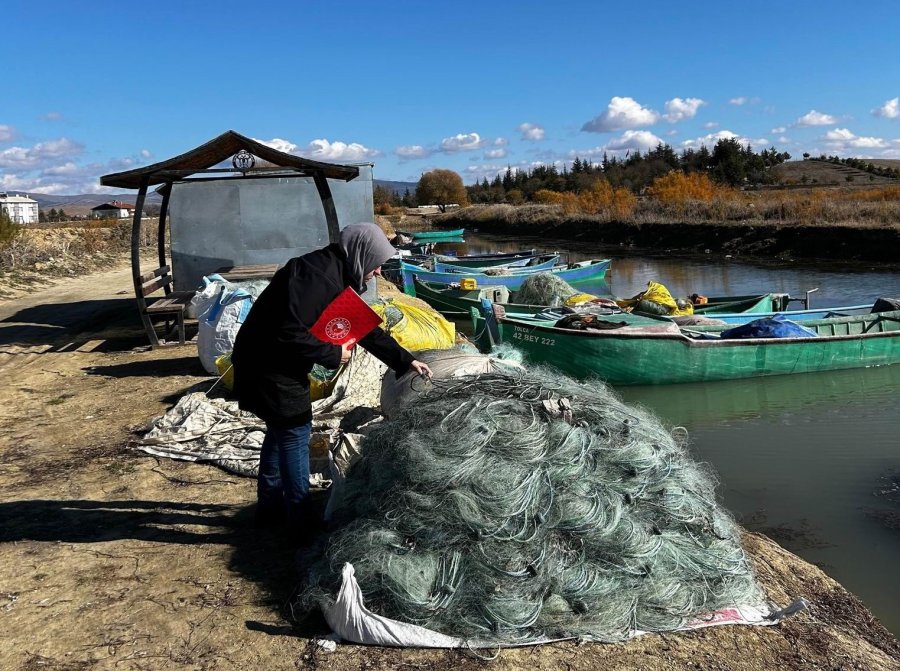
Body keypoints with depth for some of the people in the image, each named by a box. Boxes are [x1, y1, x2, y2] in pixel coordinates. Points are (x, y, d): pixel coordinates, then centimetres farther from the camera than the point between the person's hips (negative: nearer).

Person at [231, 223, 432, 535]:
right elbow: (289, 333, -32)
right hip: (268, 366, -10)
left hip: (279, 365, 10)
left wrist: (405, 360, 16)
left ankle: (269, 506, 35)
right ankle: (300, 521, 10)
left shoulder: (338, 278, 8)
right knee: (294, 434, -2)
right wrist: (332, 354, -21)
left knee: (280, 431, 20)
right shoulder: (316, 275, -25)